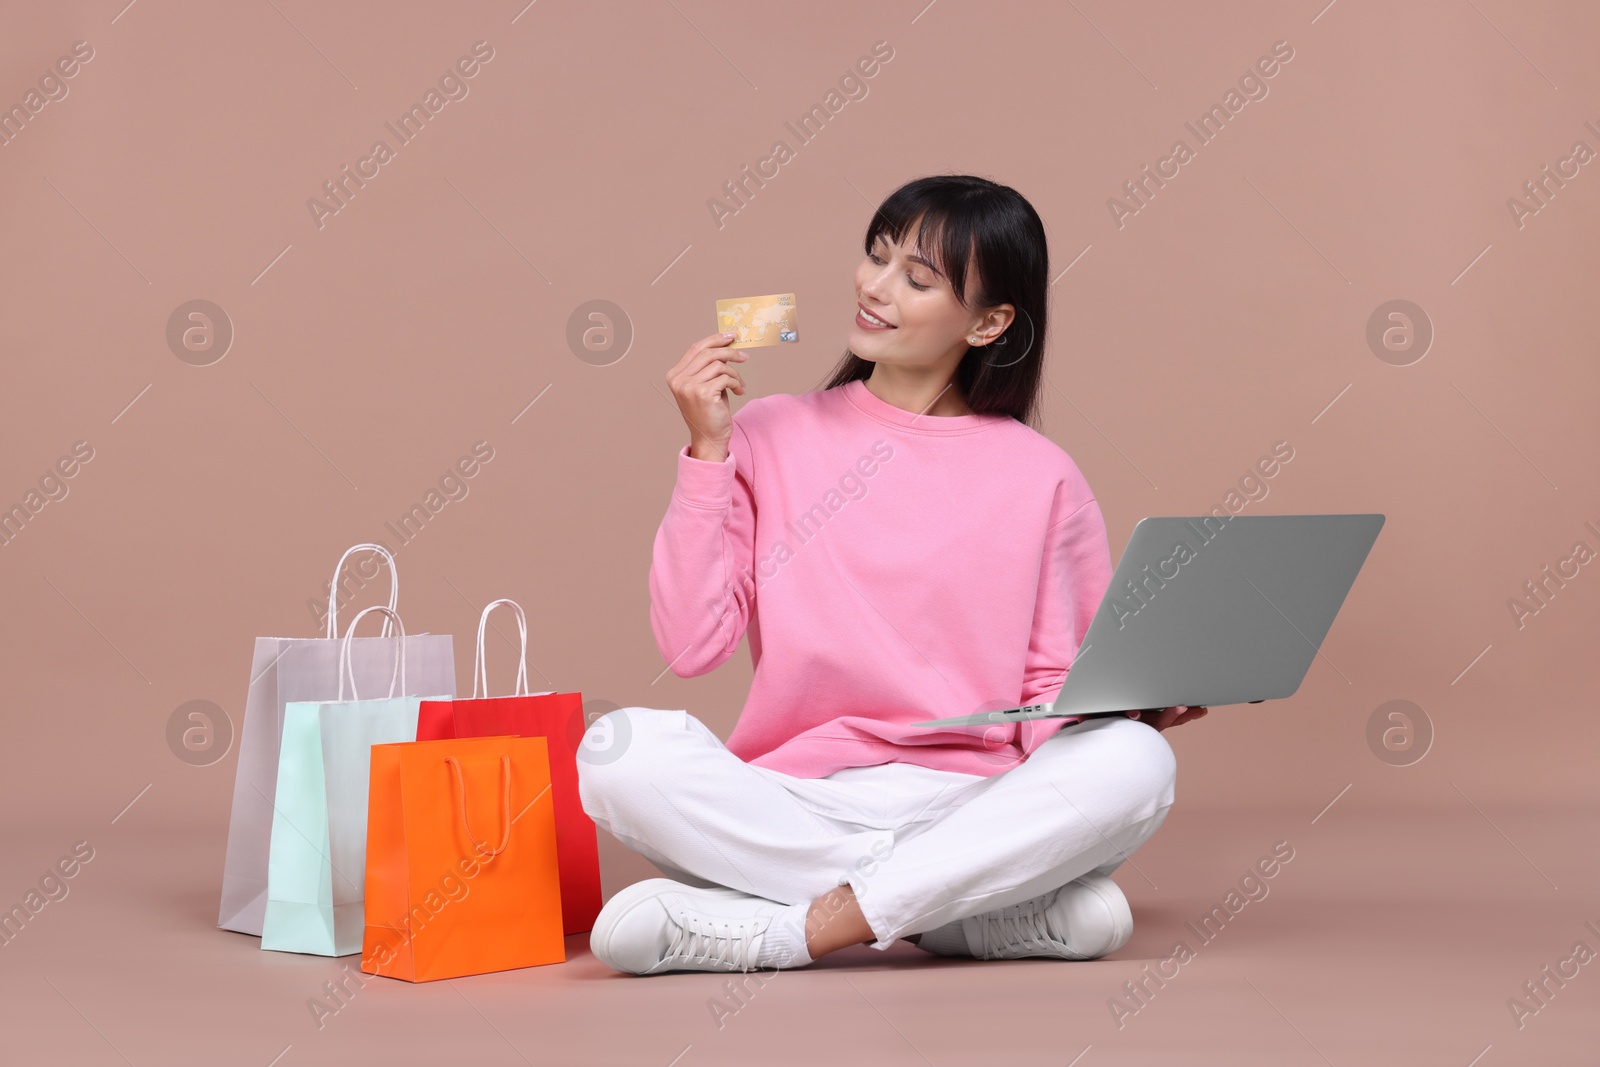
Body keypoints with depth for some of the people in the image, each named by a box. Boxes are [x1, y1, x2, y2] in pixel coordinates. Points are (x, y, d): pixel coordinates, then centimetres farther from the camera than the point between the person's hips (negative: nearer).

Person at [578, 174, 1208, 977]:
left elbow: (1055, 699, 8)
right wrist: (708, 452, -4)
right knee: (621, 751, -28)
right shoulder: (770, 435, 8)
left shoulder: (1041, 479, 8)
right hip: (795, 804, 0)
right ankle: (982, 910, -24)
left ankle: (780, 930, -27)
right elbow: (692, 646, 0)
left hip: (972, 807, 0)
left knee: (1134, 762, -28)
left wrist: (1139, 699, -14)